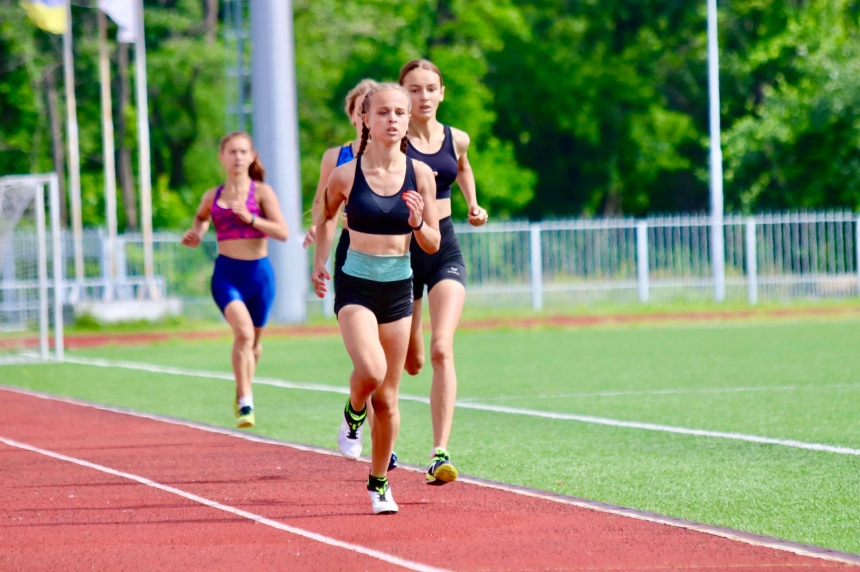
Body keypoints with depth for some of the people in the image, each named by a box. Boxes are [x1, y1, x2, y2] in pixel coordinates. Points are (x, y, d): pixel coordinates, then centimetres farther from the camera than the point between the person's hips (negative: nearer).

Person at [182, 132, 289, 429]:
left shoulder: (262, 192, -2)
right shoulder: (212, 197, 6)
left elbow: (283, 233, -11)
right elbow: (201, 216, 30)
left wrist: (250, 218, -21)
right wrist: (197, 233, 8)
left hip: (259, 272, 0)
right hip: (226, 273, 0)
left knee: (254, 339, 15)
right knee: (243, 331, -23)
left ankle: (243, 388, 44)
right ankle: (245, 403, -19)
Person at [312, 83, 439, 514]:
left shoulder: (420, 175, -3)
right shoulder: (346, 175, -7)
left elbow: (432, 244, 3)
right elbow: (327, 216, 15)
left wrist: (418, 223, -16)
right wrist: (319, 262, 11)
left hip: (399, 288, 2)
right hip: (356, 285, -2)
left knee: (388, 398, 8)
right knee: (371, 370, -27)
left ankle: (379, 483, 25)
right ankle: (353, 415, 8)